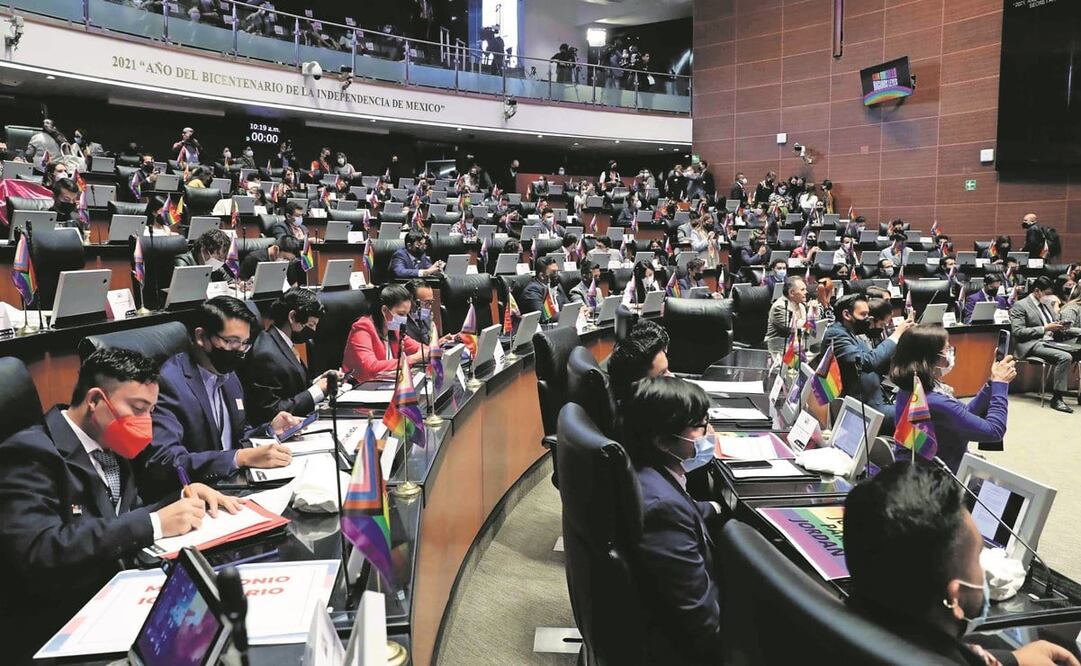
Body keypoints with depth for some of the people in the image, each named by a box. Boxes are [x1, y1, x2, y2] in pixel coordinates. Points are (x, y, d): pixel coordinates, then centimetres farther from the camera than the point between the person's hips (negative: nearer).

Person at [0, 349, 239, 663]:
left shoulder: (107, 446, 10)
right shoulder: (32, 453, -15)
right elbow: (38, 554, -28)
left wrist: (184, 500, -6)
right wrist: (155, 524, -29)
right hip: (55, 631, -8)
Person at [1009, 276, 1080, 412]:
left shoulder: (1046, 303, 19)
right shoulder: (1020, 306, -5)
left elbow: (1054, 323, 29)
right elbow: (1018, 331, -14)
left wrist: (1059, 326, 3)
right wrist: (1045, 328, -16)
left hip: (1050, 342, 8)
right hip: (1032, 345, -8)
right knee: (1065, 357, -30)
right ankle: (1056, 398, -21)